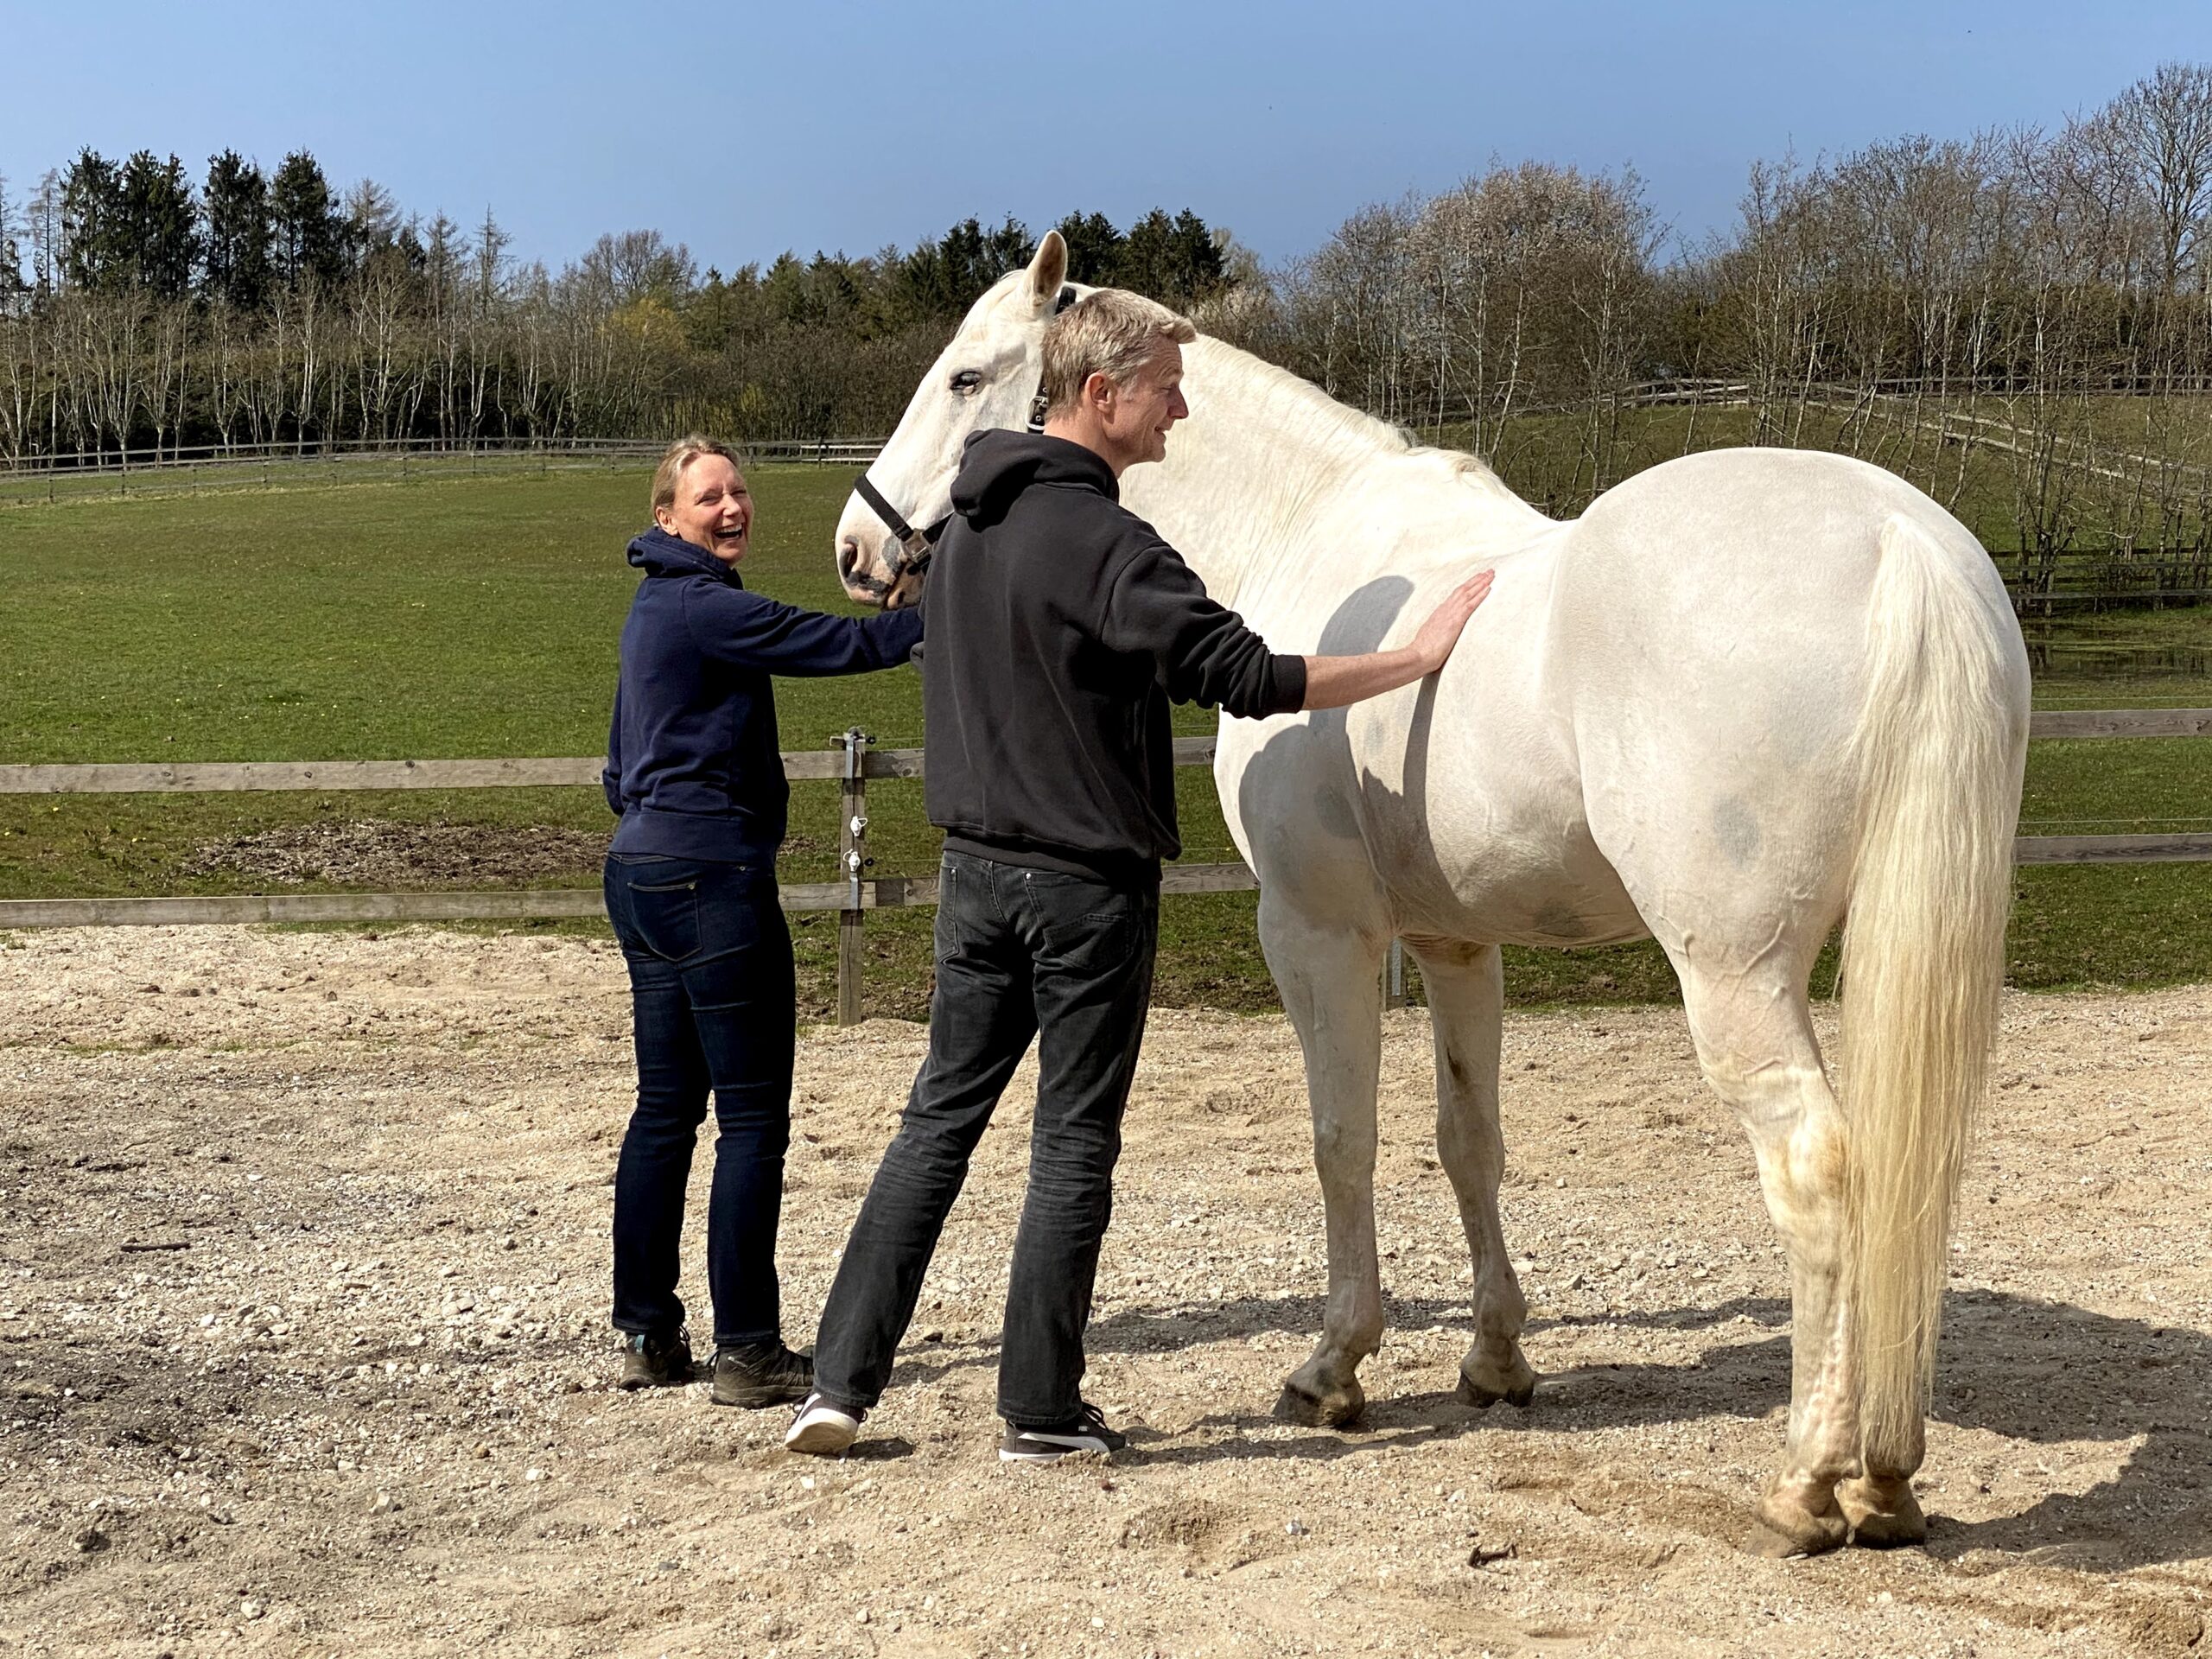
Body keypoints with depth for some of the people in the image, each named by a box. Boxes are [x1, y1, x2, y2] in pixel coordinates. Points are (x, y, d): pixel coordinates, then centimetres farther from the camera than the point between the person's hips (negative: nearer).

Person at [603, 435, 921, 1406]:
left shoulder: (657, 608, 17)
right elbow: (847, 645, -16)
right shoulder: (707, 609, -14)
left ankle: (646, 1334, 17)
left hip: (641, 876, 10)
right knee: (754, 1117, -4)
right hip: (712, 879, -10)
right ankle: (747, 1352, -1)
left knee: (666, 1109, 13)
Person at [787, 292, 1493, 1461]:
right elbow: (1242, 677, -24)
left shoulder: (971, 523, 8)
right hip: (1088, 881, -7)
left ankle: (840, 1382, 12)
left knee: (941, 1114, 13)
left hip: (976, 867, 8)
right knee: (1075, 1143, 3)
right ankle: (1040, 1411, 10)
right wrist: (1419, 656, -19)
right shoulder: (1103, 544, -20)